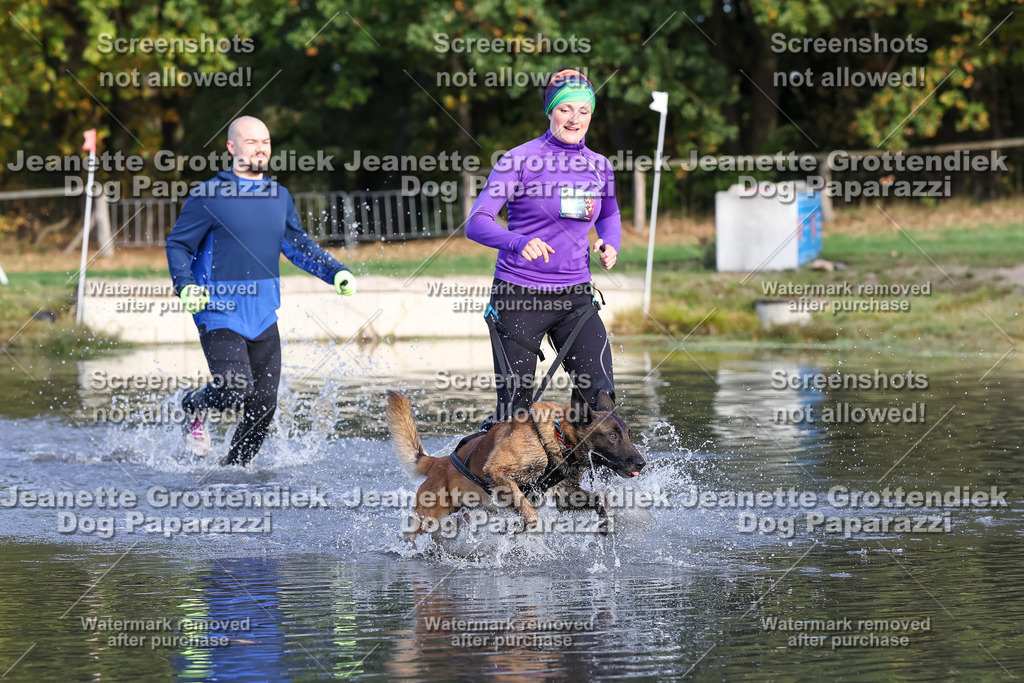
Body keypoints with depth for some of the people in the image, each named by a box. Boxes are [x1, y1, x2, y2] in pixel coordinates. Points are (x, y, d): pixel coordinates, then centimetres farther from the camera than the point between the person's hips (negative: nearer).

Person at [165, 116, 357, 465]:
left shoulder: (279, 196, 10)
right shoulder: (208, 196, -7)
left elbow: (299, 245, 19)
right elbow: (178, 244, -3)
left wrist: (336, 272, 5)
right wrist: (185, 286, -20)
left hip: (263, 315, 5)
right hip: (220, 312, -5)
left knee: (263, 406, 2)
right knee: (235, 390, -19)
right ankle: (194, 405, 15)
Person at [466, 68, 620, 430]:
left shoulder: (599, 167, 7)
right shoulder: (519, 160, -8)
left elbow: (609, 217, 27)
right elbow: (476, 223, -13)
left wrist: (610, 247, 5)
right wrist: (519, 242, -32)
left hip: (575, 295, 4)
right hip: (518, 296, -4)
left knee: (601, 397, -13)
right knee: (514, 409, -3)